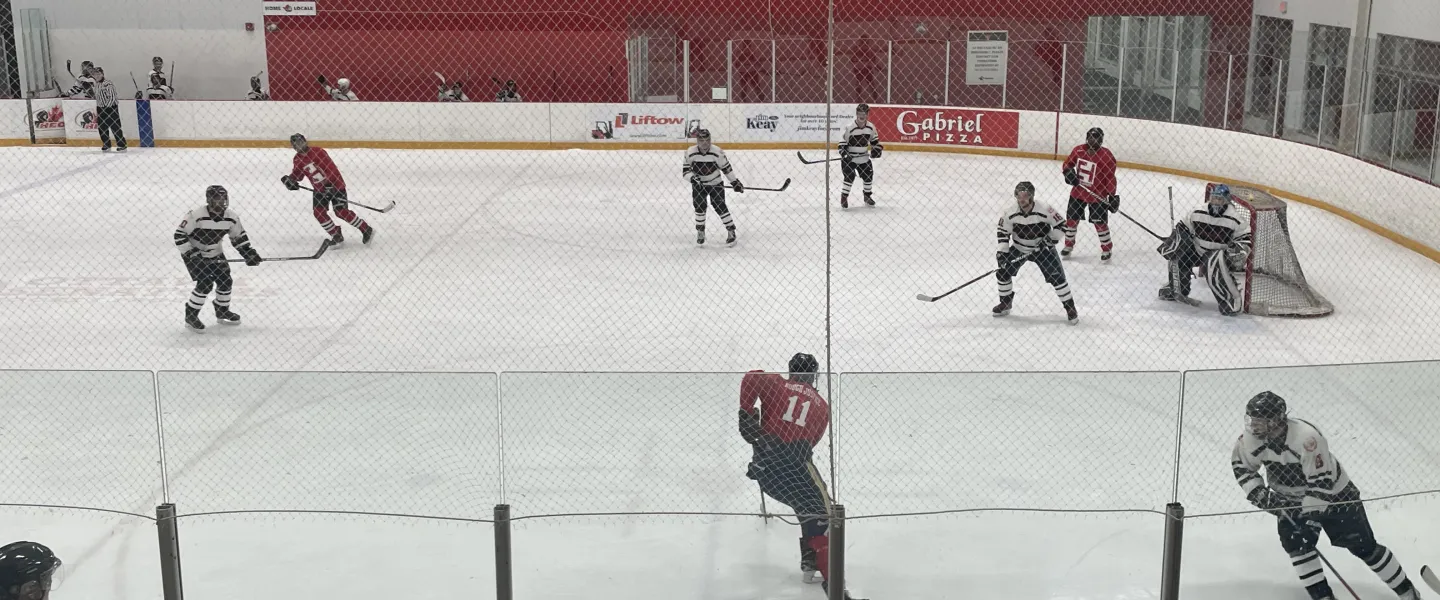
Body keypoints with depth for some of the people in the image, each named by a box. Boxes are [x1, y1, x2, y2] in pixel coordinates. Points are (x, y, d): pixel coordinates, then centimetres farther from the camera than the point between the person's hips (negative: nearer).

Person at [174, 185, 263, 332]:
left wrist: (249, 253, -5)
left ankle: (222, 311, 28)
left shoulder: (231, 217, -11)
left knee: (225, 281, 3)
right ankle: (191, 317, -1)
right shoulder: (196, 216, -28)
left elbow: (239, 236, 4)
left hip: (215, 254, 6)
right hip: (194, 254, -6)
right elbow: (179, 235, -22)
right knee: (205, 284, -17)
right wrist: (190, 254, -27)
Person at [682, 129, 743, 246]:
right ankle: (700, 231, 11)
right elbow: (685, 170, -10)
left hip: (716, 184, -2)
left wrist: (735, 182, -3)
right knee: (699, 206, -8)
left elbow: (726, 168, -8)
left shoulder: (717, 152, -19)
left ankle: (731, 230, 0)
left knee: (719, 206, -11)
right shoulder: (690, 153, -17)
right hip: (699, 184, 2)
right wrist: (692, 178, -27)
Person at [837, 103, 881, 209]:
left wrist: (876, 149, -3)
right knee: (850, 176, -17)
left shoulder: (871, 127, -5)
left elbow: (875, 140, 12)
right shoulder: (849, 128, -20)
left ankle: (867, 196, 29)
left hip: (864, 158, 5)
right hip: (849, 158, -5)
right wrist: (844, 154, -28)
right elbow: (842, 143, -16)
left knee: (868, 175, 7)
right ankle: (844, 197, -2)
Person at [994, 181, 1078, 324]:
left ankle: (1070, 308, 4)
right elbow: (1002, 231, -9)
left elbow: (1059, 224, -13)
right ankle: (1005, 303, 20)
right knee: (1002, 272, -4)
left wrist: (1052, 239, -21)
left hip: (1042, 247, -3)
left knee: (1057, 277, -11)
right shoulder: (1010, 212, -20)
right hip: (1019, 248, 3)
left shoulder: (1044, 210, -26)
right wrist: (1001, 251, -17)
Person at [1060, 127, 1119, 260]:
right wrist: (1068, 172, -15)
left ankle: (1106, 249, 22)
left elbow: (1110, 178, -13)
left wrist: (1112, 196, -15)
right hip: (1078, 192, 4)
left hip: (1098, 195, -4)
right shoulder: (1078, 150, -5)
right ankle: (1068, 245, 32)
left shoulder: (1106, 156, -17)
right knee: (1071, 219, 11)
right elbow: (1067, 164, 7)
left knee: (1100, 223, 2)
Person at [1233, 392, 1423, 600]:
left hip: (1333, 492, -5)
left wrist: (1307, 514, -33)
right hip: (1291, 498, 5)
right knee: (1295, 543, -10)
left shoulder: (1306, 438, -38)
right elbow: (1241, 466, -3)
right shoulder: (1251, 437, -20)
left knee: (1364, 546, 2)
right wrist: (1259, 494, -14)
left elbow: (1322, 484, -33)